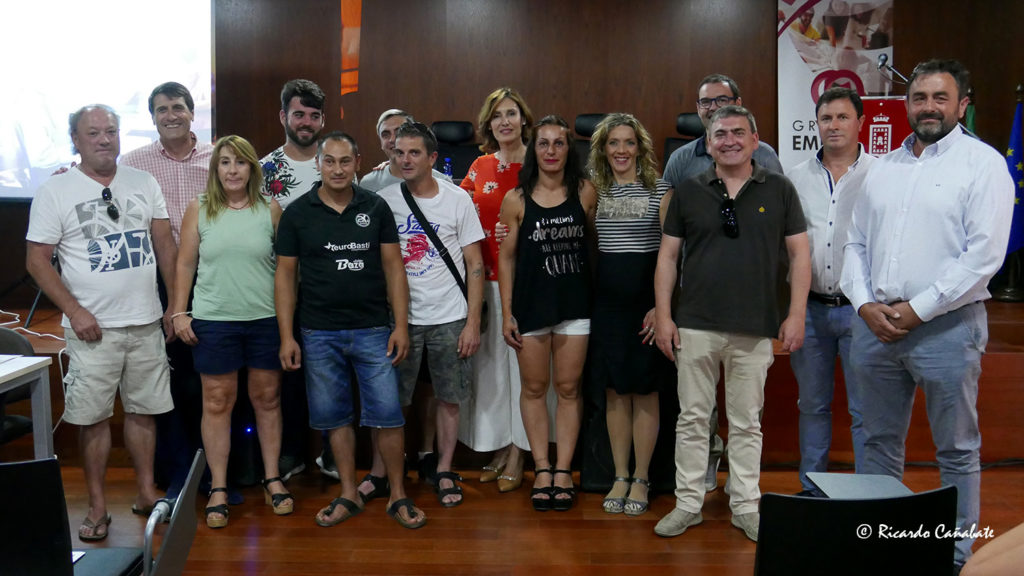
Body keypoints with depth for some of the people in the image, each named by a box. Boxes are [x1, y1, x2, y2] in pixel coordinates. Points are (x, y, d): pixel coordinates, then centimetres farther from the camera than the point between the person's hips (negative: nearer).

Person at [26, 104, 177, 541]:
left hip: (146, 323, 3)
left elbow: (165, 246, 10)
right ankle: (97, 505, 17)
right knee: (93, 417, 3)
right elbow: (37, 260, -3)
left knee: (143, 410, 12)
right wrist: (75, 312, -12)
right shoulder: (55, 191, -3)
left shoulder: (144, 184, 7)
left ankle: (146, 492, 25)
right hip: (93, 328, -3)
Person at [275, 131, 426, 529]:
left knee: (387, 414, -1)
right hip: (320, 333, 1)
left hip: (373, 329, 0)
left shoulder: (376, 208, 3)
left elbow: (393, 266, 3)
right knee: (334, 417, 9)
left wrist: (401, 325, -3)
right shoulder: (297, 212, 1)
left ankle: (398, 495, 14)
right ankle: (349, 495, 24)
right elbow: (285, 274, 2)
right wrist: (286, 336, -3)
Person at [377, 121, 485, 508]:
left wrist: (473, 322, -6)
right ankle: (380, 471, 20)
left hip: (449, 319, 0)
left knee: (449, 398, 7)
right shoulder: (383, 200, 1)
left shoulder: (457, 200, -2)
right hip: (399, 317, 1)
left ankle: (445, 472, 21)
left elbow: (475, 265, -1)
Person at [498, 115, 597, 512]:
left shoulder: (585, 193, 1)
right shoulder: (516, 200, 0)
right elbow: (506, 258, 2)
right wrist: (506, 313, -1)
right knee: (534, 389, 6)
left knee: (568, 389, 5)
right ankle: (542, 470, 17)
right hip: (530, 304, 0)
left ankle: (563, 470, 15)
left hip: (575, 304, 0)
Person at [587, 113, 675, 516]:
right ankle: (620, 477, 19)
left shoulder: (660, 190, -2)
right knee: (614, 391, 8)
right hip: (607, 301, 3)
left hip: (647, 299, -3)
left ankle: (641, 479, 16)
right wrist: (587, 297, 4)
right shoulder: (595, 191, 9)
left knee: (644, 391, 3)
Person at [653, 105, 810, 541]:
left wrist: (797, 314, -3)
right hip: (695, 326, 1)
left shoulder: (779, 190, 4)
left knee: (746, 423, 10)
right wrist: (663, 316, -1)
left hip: (755, 329, 0)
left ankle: (746, 506, 23)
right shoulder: (688, 193, 6)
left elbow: (799, 254, 4)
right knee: (692, 419, 8)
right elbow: (667, 256, 6)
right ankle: (688, 504, 20)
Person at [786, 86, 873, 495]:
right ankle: (812, 489, 27)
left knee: (865, 410, 2)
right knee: (812, 405, 14)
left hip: (860, 308, -3)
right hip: (810, 307, 3)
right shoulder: (797, 177, 9)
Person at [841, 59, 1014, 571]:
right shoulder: (884, 166, 14)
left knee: (957, 451, 6)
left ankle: (956, 553, 20)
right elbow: (856, 243, 13)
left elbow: (984, 253, -12)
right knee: (879, 442, 13)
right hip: (873, 324, 5)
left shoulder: (982, 163, -3)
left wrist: (918, 309, -14)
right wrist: (865, 304, -3)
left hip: (945, 326, -5)